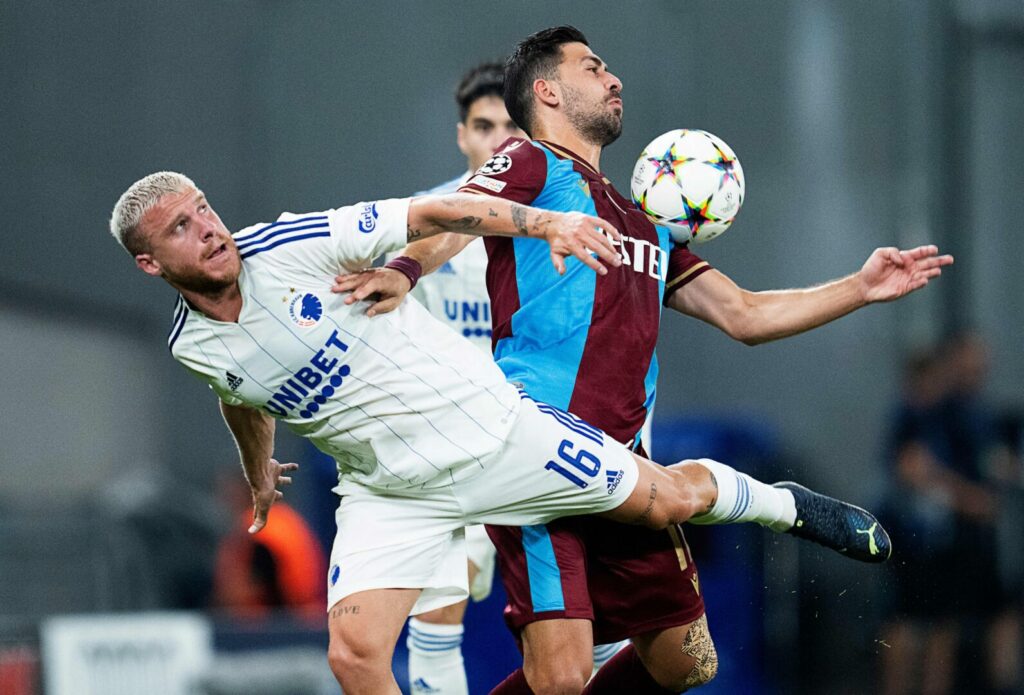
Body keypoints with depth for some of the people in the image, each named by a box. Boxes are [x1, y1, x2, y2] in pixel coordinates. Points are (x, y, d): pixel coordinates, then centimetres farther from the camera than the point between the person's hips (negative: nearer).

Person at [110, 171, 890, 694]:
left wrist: (545, 223, -26)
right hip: (390, 493, 3)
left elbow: (429, 214, -15)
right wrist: (260, 471, 35)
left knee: (669, 498, 4)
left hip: (487, 424, -2)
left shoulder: (291, 247, -19)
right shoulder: (192, 347, -6)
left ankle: (787, 506, 36)